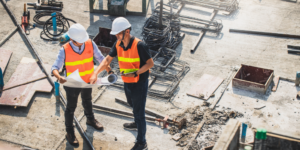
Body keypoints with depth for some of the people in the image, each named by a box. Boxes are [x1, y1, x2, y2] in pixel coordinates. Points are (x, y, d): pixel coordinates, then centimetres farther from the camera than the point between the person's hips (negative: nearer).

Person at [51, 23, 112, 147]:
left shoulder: (90, 44, -18)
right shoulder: (65, 50, -27)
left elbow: (100, 58, -9)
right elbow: (55, 67, -29)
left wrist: (109, 70, -24)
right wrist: (59, 77, -51)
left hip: (88, 81, 4)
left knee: (87, 101, 30)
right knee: (71, 107, 13)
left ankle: (90, 119, 58)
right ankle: (69, 133, 32)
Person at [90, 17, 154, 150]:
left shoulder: (139, 45, -26)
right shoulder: (118, 44, -4)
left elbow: (150, 63, -20)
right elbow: (107, 59, 1)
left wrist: (135, 73, -30)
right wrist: (95, 73, -10)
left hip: (139, 83, -8)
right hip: (127, 83, 8)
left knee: (139, 111, 1)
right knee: (133, 105, 30)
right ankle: (138, 123, 59)